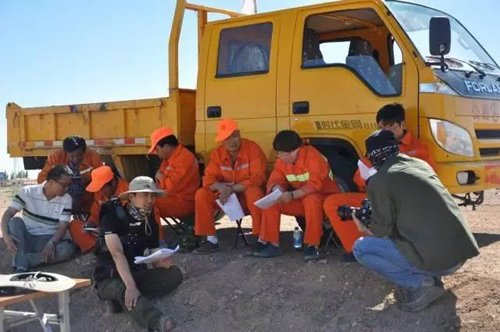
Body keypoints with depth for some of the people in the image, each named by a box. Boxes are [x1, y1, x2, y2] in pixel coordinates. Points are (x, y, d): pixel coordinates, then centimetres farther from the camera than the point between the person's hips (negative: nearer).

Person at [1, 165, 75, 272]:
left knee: (68, 248, -30)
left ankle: (21, 261, -28)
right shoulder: (27, 192, -8)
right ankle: (20, 267, -37)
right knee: (15, 221, -29)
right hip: (25, 240, 0)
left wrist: (51, 243, -30)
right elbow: (8, 214, -13)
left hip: (48, 241, 1)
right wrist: (6, 236, -32)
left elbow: (62, 227, -9)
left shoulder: (66, 199, -4)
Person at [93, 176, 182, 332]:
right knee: (122, 289, -40)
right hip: (109, 278, -6)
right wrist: (131, 286, -42)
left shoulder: (151, 223, 4)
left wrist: (163, 262, -25)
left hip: (136, 274, 6)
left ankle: (123, 300, -24)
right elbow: (117, 253, -29)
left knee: (174, 274, -16)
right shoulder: (113, 216, -15)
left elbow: (156, 259, 3)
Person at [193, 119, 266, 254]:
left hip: (249, 194, -4)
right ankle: (211, 240, -10)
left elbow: (257, 178, -23)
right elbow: (209, 179, -6)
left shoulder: (253, 148, -16)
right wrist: (221, 187, -30)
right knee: (201, 194, -16)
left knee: (253, 192, -38)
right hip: (228, 195, 5)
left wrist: (232, 189, -30)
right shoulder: (217, 153, -2)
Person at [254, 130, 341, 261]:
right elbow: (275, 180, -1)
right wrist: (277, 188, -26)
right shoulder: (281, 161, -3)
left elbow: (316, 184, -32)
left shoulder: (312, 155, -25)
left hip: (324, 197, -7)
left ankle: (312, 245, -32)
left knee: (311, 200, -40)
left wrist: (292, 195, -39)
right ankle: (272, 244, -10)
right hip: (300, 199, 7)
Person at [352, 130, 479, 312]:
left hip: (436, 258, -7)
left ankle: (420, 283, -4)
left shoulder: (378, 181, -6)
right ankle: (430, 277, 14)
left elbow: (383, 231, -2)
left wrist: (364, 228, 20)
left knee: (361, 247, 6)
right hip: (461, 251, 8)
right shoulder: (421, 164, 15)